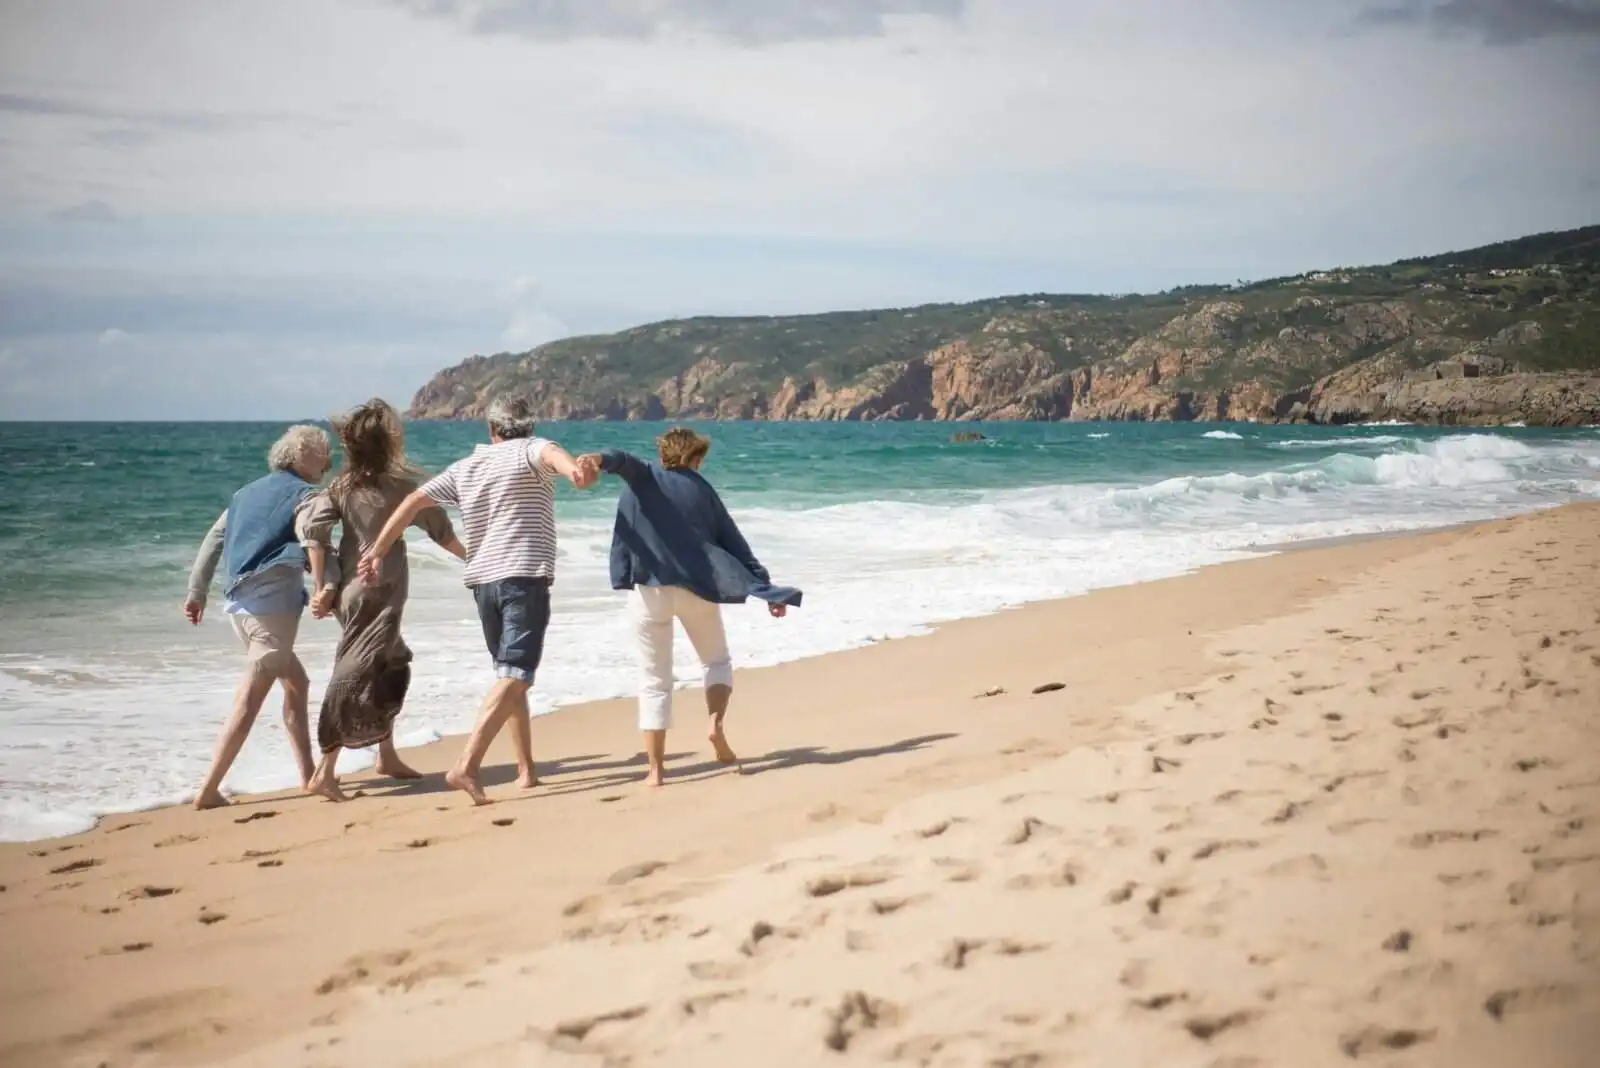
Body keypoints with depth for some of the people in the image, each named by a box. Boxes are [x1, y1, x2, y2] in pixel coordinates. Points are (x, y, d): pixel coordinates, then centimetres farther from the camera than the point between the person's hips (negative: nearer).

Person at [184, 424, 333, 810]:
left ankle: (309, 775, 23)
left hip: (239, 601, 9)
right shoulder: (304, 494, -1)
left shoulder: (249, 492, 20)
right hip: (273, 601, -9)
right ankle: (209, 791, -12)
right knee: (249, 700, -8)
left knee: (296, 683, 20)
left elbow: (213, 540, 17)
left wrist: (197, 592, 16)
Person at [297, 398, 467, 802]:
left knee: (393, 663, 22)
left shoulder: (341, 486, 3)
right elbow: (440, 530, 2)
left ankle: (387, 756, 29)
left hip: (351, 589, 6)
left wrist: (321, 588, -5)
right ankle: (325, 772, -14)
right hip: (380, 592, -6)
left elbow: (311, 526, -9)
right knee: (356, 677, -8)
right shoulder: (399, 486, -8)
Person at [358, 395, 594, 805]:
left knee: (509, 674, 19)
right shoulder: (530, 450, 0)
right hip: (525, 575, -6)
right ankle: (466, 765, -27)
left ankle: (526, 768, 21)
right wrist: (572, 468, -48)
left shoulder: (465, 467, 16)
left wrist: (377, 551, 18)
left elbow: (413, 501, 14)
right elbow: (551, 452, -25)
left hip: (483, 579, 6)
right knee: (514, 676, -12)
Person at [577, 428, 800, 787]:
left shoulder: (644, 478, 9)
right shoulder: (702, 489, 12)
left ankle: (656, 769, 1)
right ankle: (716, 722, -5)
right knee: (717, 660, 22)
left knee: (655, 681, 7)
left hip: (651, 589, -1)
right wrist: (767, 588, 9)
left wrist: (599, 459, -38)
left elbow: (624, 460, -15)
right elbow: (734, 542, 10)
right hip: (698, 587, 1)